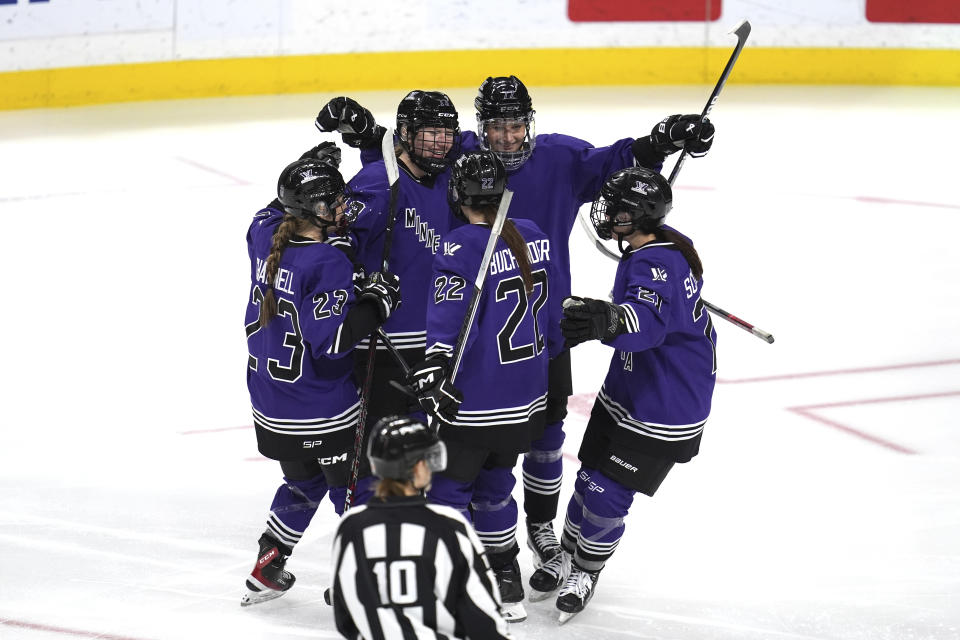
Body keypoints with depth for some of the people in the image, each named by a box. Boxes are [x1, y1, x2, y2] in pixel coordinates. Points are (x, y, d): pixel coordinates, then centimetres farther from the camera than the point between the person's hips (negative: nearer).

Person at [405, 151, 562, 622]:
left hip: (474, 405, -7)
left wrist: (435, 364, -38)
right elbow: (552, 308, 14)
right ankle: (508, 587, 28)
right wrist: (549, 356, 27)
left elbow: (452, 315, -30)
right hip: (528, 401, 7)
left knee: (448, 490, 6)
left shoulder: (461, 249, -17)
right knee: (492, 486, 23)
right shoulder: (534, 238, 3)